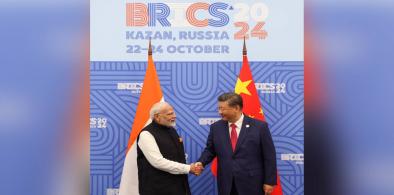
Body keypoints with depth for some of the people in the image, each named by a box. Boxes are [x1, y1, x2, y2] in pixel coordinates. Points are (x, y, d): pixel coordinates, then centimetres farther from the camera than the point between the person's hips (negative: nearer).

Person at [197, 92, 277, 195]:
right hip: (226, 185, 3)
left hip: (251, 184, -3)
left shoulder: (259, 127, -5)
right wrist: (201, 162, -7)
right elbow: (210, 150, 14)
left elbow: (269, 156, -4)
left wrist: (269, 181, -5)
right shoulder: (216, 127, 5)